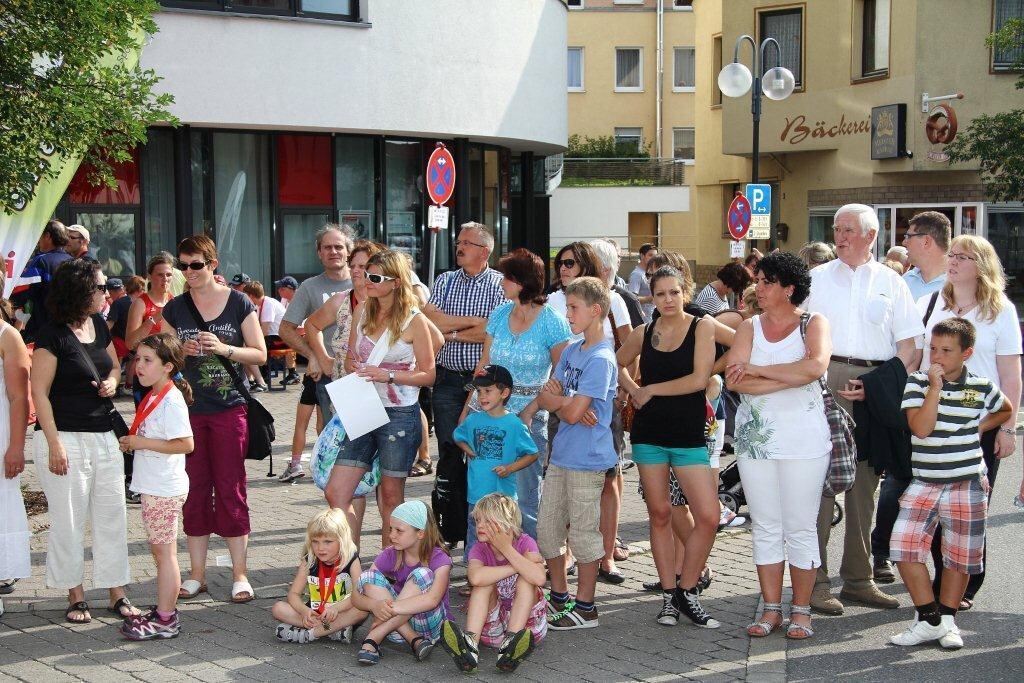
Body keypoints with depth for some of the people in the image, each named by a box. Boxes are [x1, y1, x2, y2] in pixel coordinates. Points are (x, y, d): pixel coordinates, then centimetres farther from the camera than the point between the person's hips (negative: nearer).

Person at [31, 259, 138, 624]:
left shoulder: (99, 326, 9)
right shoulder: (52, 335, -12)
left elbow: (115, 364, 25)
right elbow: (39, 392, -12)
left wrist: (113, 381, 0)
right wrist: (54, 444, -17)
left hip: (103, 436, 7)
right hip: (65, 438, -7)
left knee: (112, 516, 8)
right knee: (68, 519, 4)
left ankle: (117, 592, 17)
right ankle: (75, 595, 16)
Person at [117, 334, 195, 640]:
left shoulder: (171, 400, -19)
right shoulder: (154, 397, 11)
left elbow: (185, 444, -24)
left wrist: (143, 442, -21)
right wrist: (133, 441, 5)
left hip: (164, 489, -10)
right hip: (153, 487, 10)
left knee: (164, 552, -3)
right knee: (160, 550, 16)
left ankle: (166, 620, 3)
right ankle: (164, 609, 26)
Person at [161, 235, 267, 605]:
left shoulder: (239, 303, 0)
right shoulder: (174, 308, 7)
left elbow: (260, 354, 0)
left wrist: (224, 349, -16)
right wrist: (181, 351, -10)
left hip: (229, 410, -2)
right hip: (188, 410, 3)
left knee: (230, 489, 0)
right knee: (194, 491, 6)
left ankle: (240, 573, 8)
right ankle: (197, 573, 15)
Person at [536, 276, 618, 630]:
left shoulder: (601, 359, -16)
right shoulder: (571, 351, 11)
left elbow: (573, 412, -20)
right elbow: (546, 396, 7)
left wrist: (554, 397, -1)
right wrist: (563, 401, -14)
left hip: (587, 460, -8)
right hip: (561, 454, 8)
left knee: (583, 533, 3)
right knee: (546, 528, 14)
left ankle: (585, 607, 16)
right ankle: (559, 596, 29)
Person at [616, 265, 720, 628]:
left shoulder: (702, 326, -3)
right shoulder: (643, 334, 6)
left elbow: (699, 379, -13)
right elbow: (617, 364, 23)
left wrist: (652, 389, -6)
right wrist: (634, 391, 6)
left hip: (689, 435, -2)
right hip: (648, 434, 2)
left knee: (708, 517, -9)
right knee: (659, 514, 6)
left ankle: (686, 592, 6)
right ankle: (668, 594, 16)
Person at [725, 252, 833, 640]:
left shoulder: (813, 324, 0)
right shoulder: (750, 328, 8)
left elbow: (816, 365, -21)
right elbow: (734, 380, -8)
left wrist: (758, 369, -14)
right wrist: (792, 377, -15)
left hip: (804, 440, -3)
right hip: (755, 437, 3)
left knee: (801, 528, 2)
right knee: (766, 528, 8)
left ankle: (801, 611, 11)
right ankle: (771, 609, 16)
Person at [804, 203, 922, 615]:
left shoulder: (890, 283, 11)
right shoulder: (817, 278, 11)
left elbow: (909, 348, 6)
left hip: (876, 390, 2)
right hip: (825, 380, -1)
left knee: (864, 483, 7)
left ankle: (858, 579, 16)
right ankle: (815, 580, -3)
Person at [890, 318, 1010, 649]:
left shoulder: (982, 387, 1)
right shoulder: (917, 383, -3)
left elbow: (1006, 410, 22)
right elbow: (920, 427, -16)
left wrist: (979, 427, 6)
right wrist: (935, 386, -19)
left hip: (967, 484, 0)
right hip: (924, 482, 0)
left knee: (960, 555, 7)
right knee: (903, 546, -12)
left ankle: (947, 620, 23)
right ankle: (929, 618, 0)